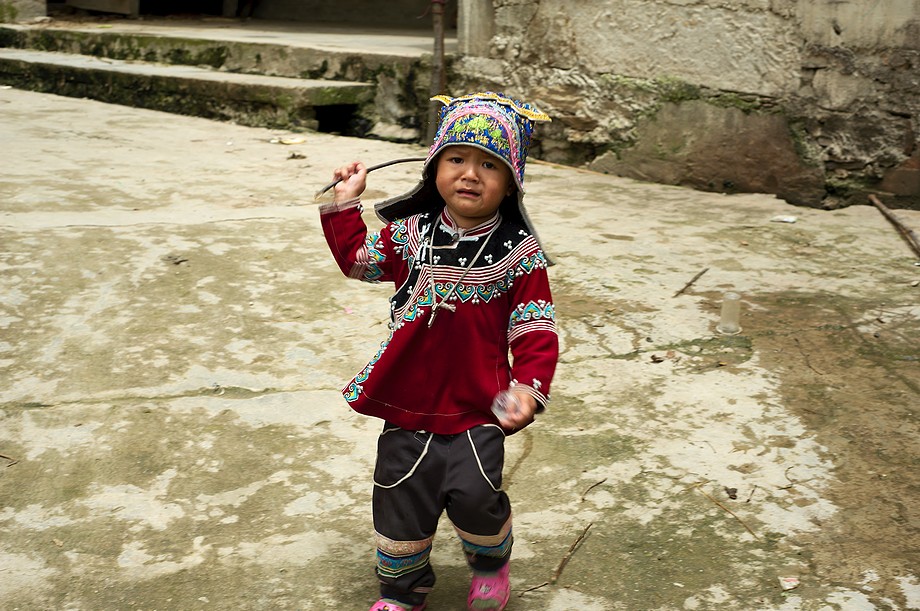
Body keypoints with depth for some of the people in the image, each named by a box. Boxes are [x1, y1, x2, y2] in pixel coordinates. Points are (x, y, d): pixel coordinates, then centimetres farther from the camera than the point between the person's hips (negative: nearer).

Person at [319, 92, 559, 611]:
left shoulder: (519, 252, -8)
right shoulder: (411, 233, 0)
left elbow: (535, 332, -8)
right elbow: (358, 258, 17)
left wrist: (529, 386, -22)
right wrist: (345, 203, 11)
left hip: (478, 409, -3)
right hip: (408, 403, 3)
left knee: (474, 495, -13)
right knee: (401, 504, 11)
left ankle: (492, 562, 23)